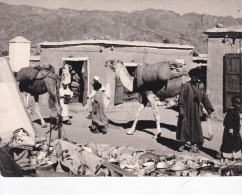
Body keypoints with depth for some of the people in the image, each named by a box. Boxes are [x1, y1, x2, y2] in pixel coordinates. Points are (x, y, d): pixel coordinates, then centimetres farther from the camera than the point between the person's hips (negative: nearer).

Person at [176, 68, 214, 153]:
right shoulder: (187, 85, -7)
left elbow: (205, 98, 10)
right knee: (184, 126, 0)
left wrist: (209, 109, 7)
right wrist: (181, 108, -16)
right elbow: (181, 97, -10)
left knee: (195, 127, 6)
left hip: (196, 112, 4)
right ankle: (182, 144, 11)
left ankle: (193, 145, 16)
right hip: (186, 110, -4)